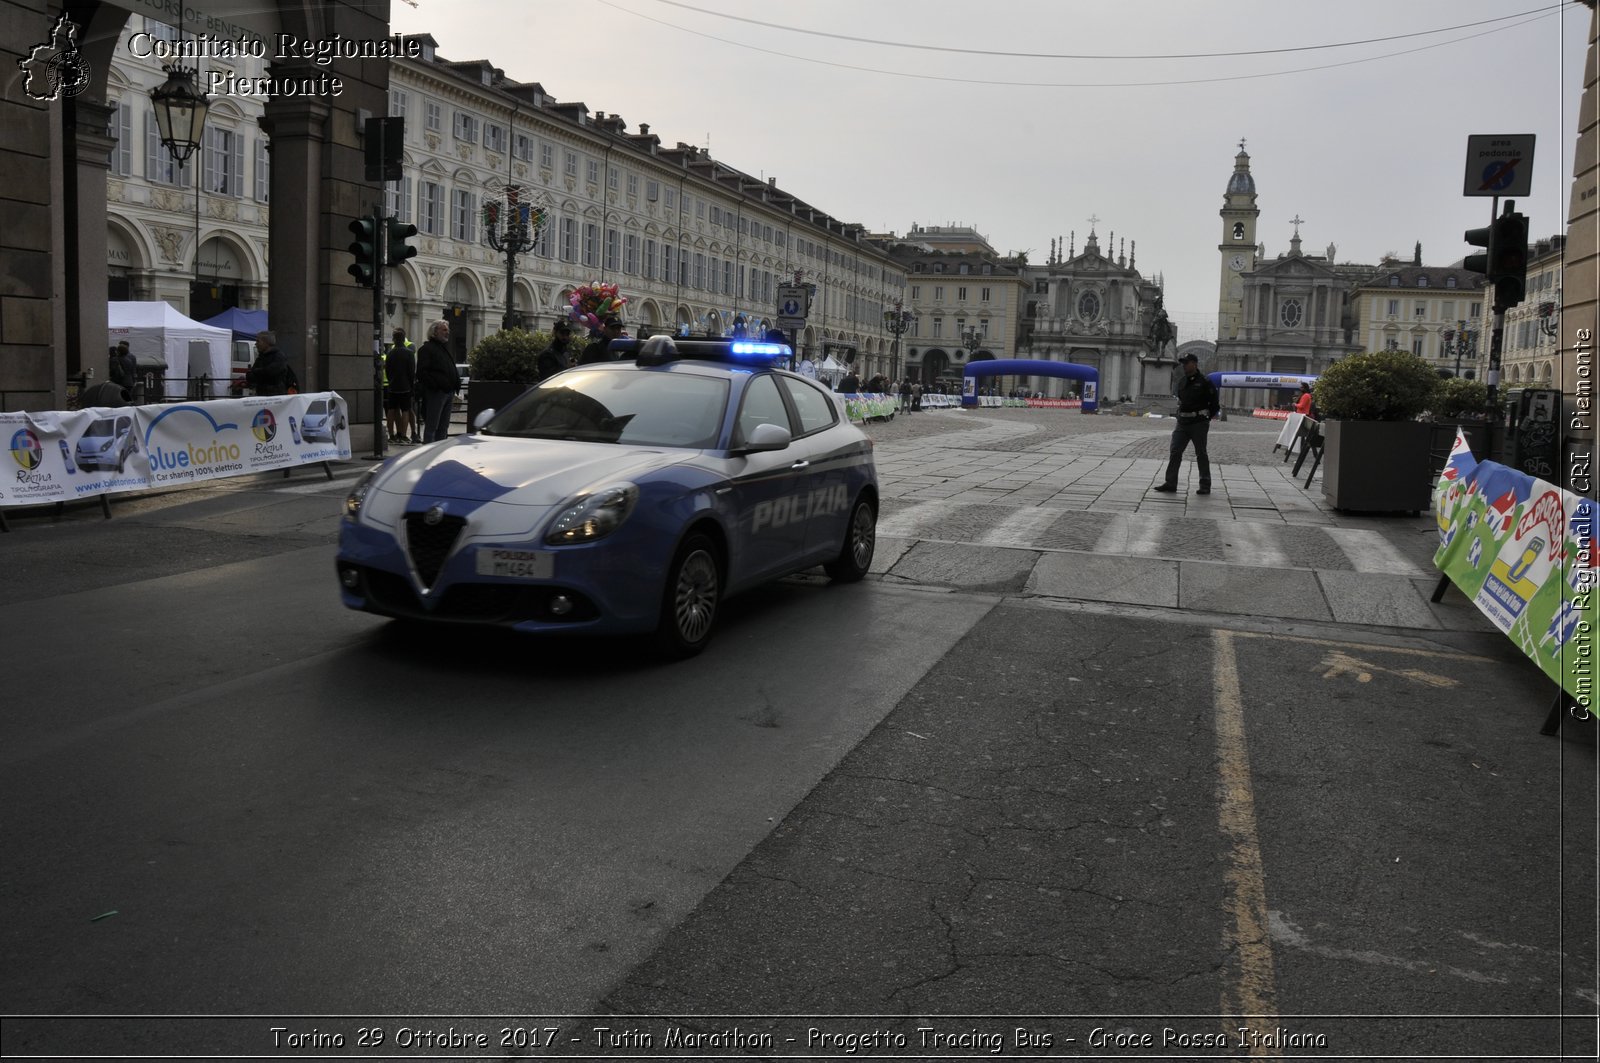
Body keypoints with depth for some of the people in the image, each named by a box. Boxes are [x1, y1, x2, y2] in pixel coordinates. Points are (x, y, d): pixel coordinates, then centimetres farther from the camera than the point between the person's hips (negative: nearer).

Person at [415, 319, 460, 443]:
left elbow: (452, 371, 26)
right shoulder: (426, 349, -7)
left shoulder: (446, 348, 21)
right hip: (435, 394, -9)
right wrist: (435, 385, -20)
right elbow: (422, 372, -15)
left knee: (443, 427, 12)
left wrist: (454, 390, 14)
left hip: (448, 392, 9)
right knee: (431, 427, -5)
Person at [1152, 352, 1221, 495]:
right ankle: (1170, 484, -2)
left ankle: (1205, 486, 10)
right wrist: (1180, 416, 13)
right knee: (1175, 452, -3)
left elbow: (1215, 404, -3)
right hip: (1182, 424, 6)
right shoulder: (1181, 382, 11)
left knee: (1201, 454, 2)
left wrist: (1206, 418, 0)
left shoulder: (1204, 383, -8)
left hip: (1199, 424, -6)